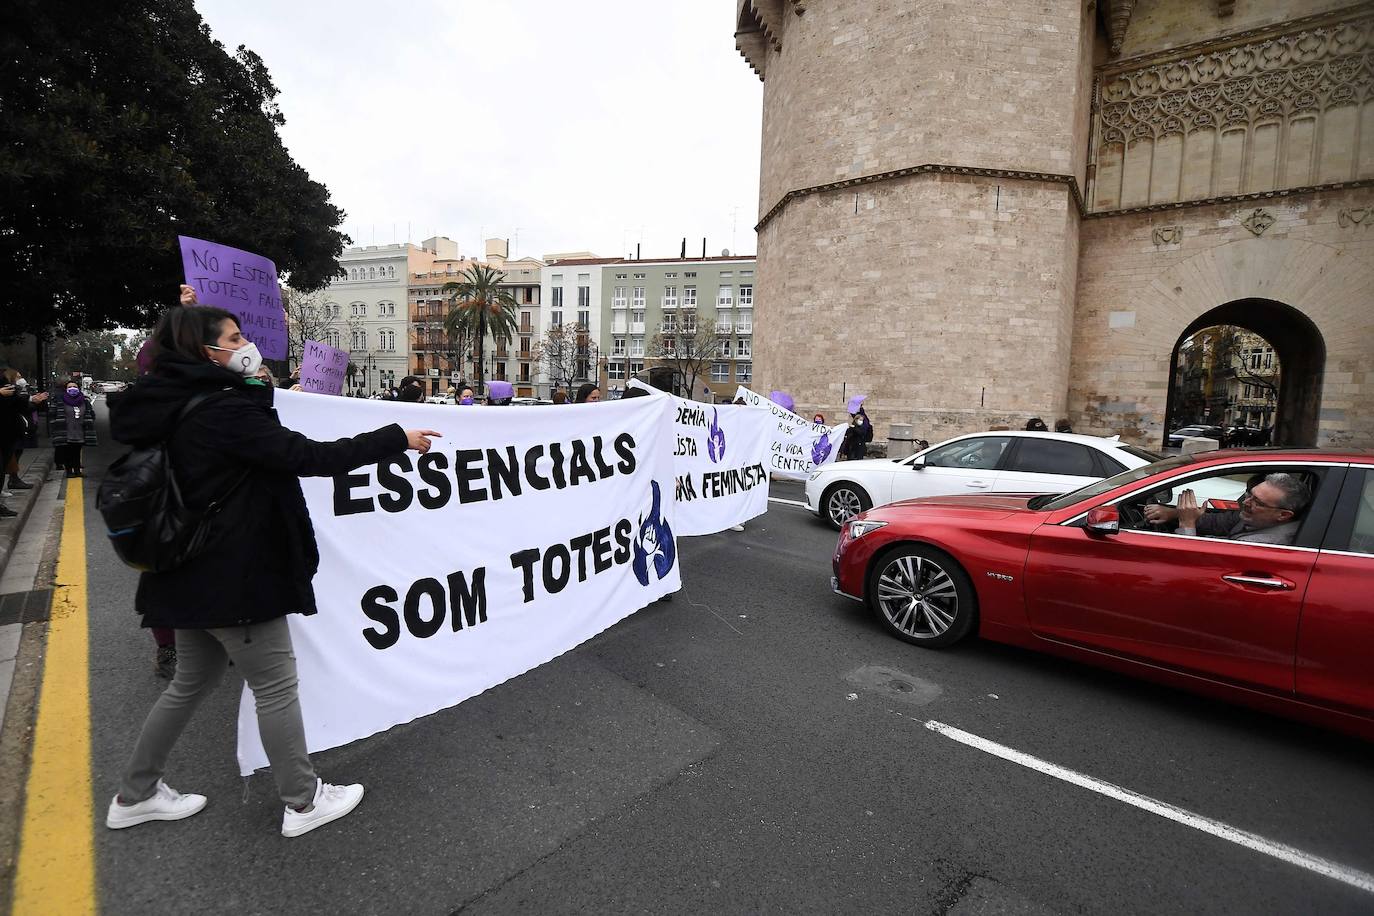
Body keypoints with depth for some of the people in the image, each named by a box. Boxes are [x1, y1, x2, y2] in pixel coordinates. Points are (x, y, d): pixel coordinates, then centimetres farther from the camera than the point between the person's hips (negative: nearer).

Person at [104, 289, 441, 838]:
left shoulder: (173, 404, 7)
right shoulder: (224, 412, -22)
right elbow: (310, 457, -27)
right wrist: (397, 439, -22)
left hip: (194, 571, 10)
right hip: (234, 575, -9)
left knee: (192, 681, 24)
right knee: (276, 685, 4)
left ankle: (135, 795, 39)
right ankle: (303, 801, 19)